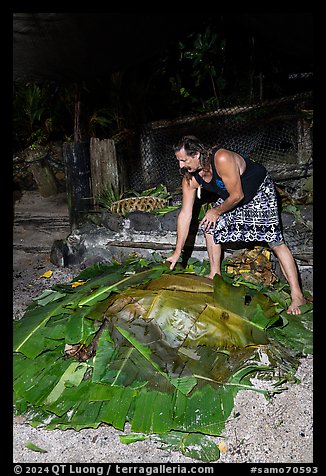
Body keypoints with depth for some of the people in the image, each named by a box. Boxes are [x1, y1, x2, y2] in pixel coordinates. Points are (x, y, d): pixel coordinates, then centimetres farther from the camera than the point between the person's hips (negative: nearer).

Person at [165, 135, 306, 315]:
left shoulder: (222, 159, -36)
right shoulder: (190, 178, -14)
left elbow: (237, 196, -29)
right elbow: (185, 214, -13)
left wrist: (216, 211, -12)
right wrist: (177, 252, -13)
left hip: (260, 190, -7)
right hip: (231, 196, 7)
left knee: (275, 240, -15)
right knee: (211, 226, -2)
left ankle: (297, 295, -13)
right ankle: (215, 274, 13)